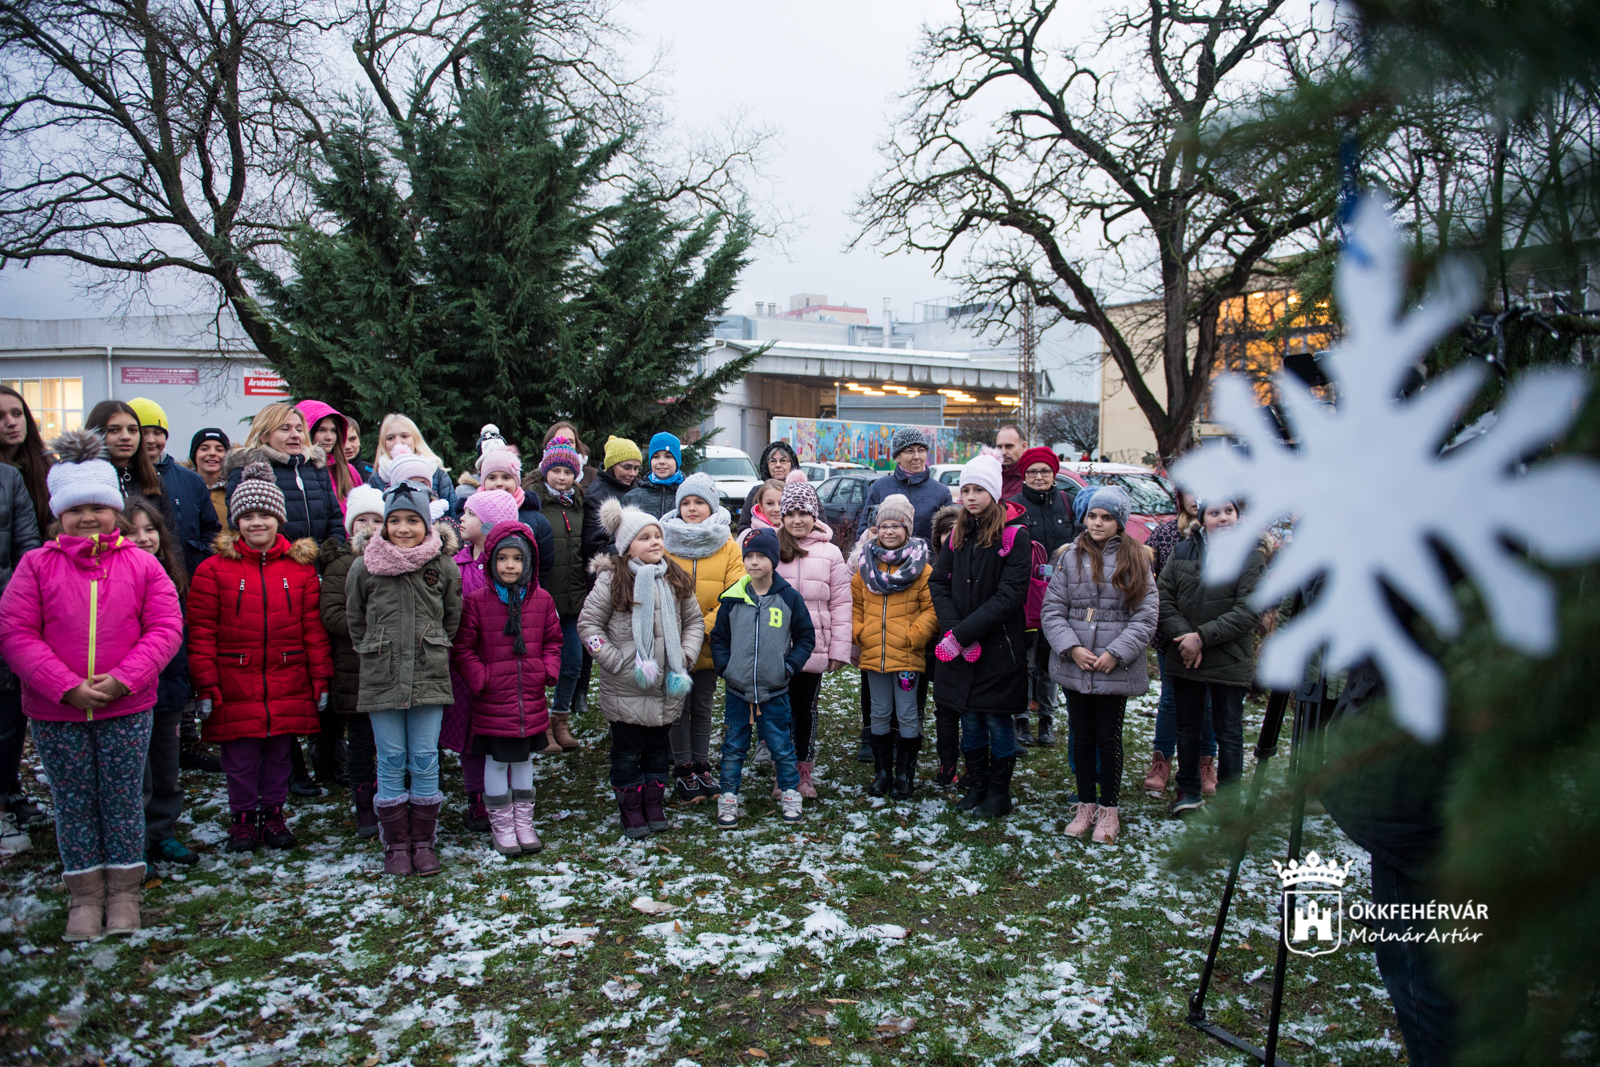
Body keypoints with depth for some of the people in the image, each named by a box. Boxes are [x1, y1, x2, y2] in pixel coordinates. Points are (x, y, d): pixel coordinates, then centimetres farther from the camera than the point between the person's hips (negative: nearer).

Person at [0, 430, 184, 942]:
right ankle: (85, 895, 25)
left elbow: (165, 629, -5)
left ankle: (124, 891, 23)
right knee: (73, 803, 11)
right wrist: (67, 687, -15)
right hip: (55, 712, 1)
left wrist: (123, 678, -17)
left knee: (123, 800, 9)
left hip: (127, 709, 0)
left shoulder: (141, 565, -1)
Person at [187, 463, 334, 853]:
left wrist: (321, 678, 3)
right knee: (240, 758, 7)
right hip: (235, 686, -1)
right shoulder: (214, 569, -1)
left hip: (288, 686, 2)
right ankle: (243, 819, 23)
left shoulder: (301, 568, 4)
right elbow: (201, 632, -2)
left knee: (279, 754, 12)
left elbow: (314, 628, 5)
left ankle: (273, 814, 27)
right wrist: (206, 685, -6)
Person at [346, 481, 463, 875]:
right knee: (391, 762, 6)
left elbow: (453, 617, 14)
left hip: (429, 676, 0)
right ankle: (396, 844, 18)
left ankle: (424, 841, 17)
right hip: (381, 678, 0)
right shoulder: (364, 567, -2)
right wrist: (376, 652, 10)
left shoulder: (444, 566, -1)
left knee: (425, 762, 4)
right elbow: (354, 620, 13)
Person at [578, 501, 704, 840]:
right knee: (627, 749, 7)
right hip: (626, 687, -4)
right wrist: (619, 663, -13)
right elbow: (587, 624, -8)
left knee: (659, 746, 15)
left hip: (667, 686, 4)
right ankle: (631, 810, 22)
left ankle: (655, 805, 29)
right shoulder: (612, 580, -9)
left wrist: (683, 659, -3)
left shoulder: (675, 578, 4)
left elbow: (694, 621, 11)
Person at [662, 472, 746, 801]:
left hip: (709, 646, 1)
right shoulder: (665, 543, -3)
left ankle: (701, 765, 26)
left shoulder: (728, 547, -1)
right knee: (679, 706, 7)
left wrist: (702, 628, -17)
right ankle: (682, 770, 19)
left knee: (703, 707, 13)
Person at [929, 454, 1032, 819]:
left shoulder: (1015, 536, -10)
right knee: (969, 719, 12)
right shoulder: (958, 534, 8)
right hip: (961, 650, 5)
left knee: (998, 720, 6)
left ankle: (998, 792, 22)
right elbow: (938, 583, 4)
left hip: (998, 647, -4)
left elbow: (1009, 596, -16)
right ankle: (975, 785, 28)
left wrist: (962, 633, -18)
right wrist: (954, 630, -12)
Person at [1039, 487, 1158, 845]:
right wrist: (1072, 647, -12)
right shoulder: (1071, 557, 5)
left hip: (1117, 669, -2)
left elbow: (1146, 615, -4)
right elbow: (1052, 609, 2)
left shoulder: (1136, 560, 1)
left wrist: (1116, 653, -13)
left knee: (1109, 739, 6)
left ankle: (1108, 809, 21)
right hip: (1074, 665, 2)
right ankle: (1086, 805, 26)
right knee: (1082, 738, 12)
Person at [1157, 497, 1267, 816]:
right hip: (1184, 658, 4)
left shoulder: (1251, 557, -6)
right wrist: (1182, 634, -15)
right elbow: (1164, 597, 0)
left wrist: (1203, 637, -19)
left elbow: (1249, 611, -14)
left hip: (1228, 661, -3)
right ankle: (1188, 790, 31)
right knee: (1187, 727, 16)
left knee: (1228, 733, 7)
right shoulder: (1182, 553, 4)